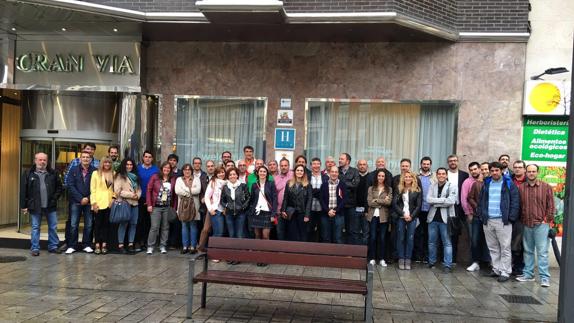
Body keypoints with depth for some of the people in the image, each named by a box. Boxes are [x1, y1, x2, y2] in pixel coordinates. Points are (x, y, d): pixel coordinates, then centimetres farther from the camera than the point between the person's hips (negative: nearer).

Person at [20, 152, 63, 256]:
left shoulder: (53, 173, 7)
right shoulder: (28, 174, 2)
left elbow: (59, 187, 11)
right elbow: (23, 191, 1)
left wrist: (55, 198, -2)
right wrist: (24, 205, -3)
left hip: (51, 206, 2)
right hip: (35, 206, -1)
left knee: (53, 227, 6)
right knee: (35, 228, 5)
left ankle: (53, 246, 17)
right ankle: (35, 248, 14)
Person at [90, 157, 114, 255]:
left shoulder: (113, 174, 10)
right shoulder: (96, 173, 2)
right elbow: (92, 189, -1)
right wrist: (94, 202, -8)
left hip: (109, 203, 2)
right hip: (98, 203, -2)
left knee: (106, 224, 5)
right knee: (98, 224, 2)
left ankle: (104, 244, 10)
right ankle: (97, 245, 6)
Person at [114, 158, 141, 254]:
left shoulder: (135, 176, 19)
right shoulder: (119, 176, -2)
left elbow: (139, 189, 20)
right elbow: (118, 190, -10)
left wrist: (138, 195, -1)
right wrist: (130, 194, -13)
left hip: (135, 203, 6)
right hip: (124, 203, -6)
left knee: (133, 223, 5)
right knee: (124, 224, -6)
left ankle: (131, 244, 11)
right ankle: (120, 245, 0)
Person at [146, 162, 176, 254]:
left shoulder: (173, 179, 4)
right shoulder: (155, 177, -2)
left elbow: (174, 194, 5)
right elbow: (149, 190, -2)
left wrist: (173, 207, 0)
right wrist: (149, 204, -7)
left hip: (167, 207, 3)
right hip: (156, 206, -3)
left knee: (165, 227, 8)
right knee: (154, 227, -4)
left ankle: (163, 246, 19)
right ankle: (150, 247, 8)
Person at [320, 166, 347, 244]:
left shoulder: (342, 184, 4)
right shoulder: (324, 184, 8)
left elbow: (344, 199, -3)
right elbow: (321, 199, 2)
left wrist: (335, 210, -11)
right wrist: (328, 211, -11)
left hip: (338, 214, -1)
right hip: (326, 214, 2)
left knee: (338, 239, -1)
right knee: (326, 238, 6)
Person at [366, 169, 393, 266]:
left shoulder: (389, 189, 6)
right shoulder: (371, 188, 6)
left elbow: (389, 202, -9)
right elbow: (370, 202, -6)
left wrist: (376, 200, -9)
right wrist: (382, 202, -8)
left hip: (383, 216, 0)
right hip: (373, 215, 0)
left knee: (382, 238, 5)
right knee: (372, 237, 2)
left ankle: (381, 259, 13)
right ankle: (372, 258, 10)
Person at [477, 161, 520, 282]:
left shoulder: (509, 184, 0)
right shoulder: (486, 184, 13)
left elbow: (515, 202, -4)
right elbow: (481, 201, 15)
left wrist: (511, 217, -10)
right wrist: (481, 215, 6)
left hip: (503, 221, -5)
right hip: (487, 221, 5)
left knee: (505, 248, -2)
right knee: (492, 247, 11)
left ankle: (505, 272, 4)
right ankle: (496, 269, 21)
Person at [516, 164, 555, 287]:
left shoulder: (546, 187, 0)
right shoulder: (521, 188, 6)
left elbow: (551, 206, 1)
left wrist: (547, 220, -4)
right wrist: (521, 220, 4)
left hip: (541, 225, -3)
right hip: (526, 225, 3)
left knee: (542, 251, -4)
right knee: (528, 251, 11)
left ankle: (544, 278, 1)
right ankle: (528, 274, 20)